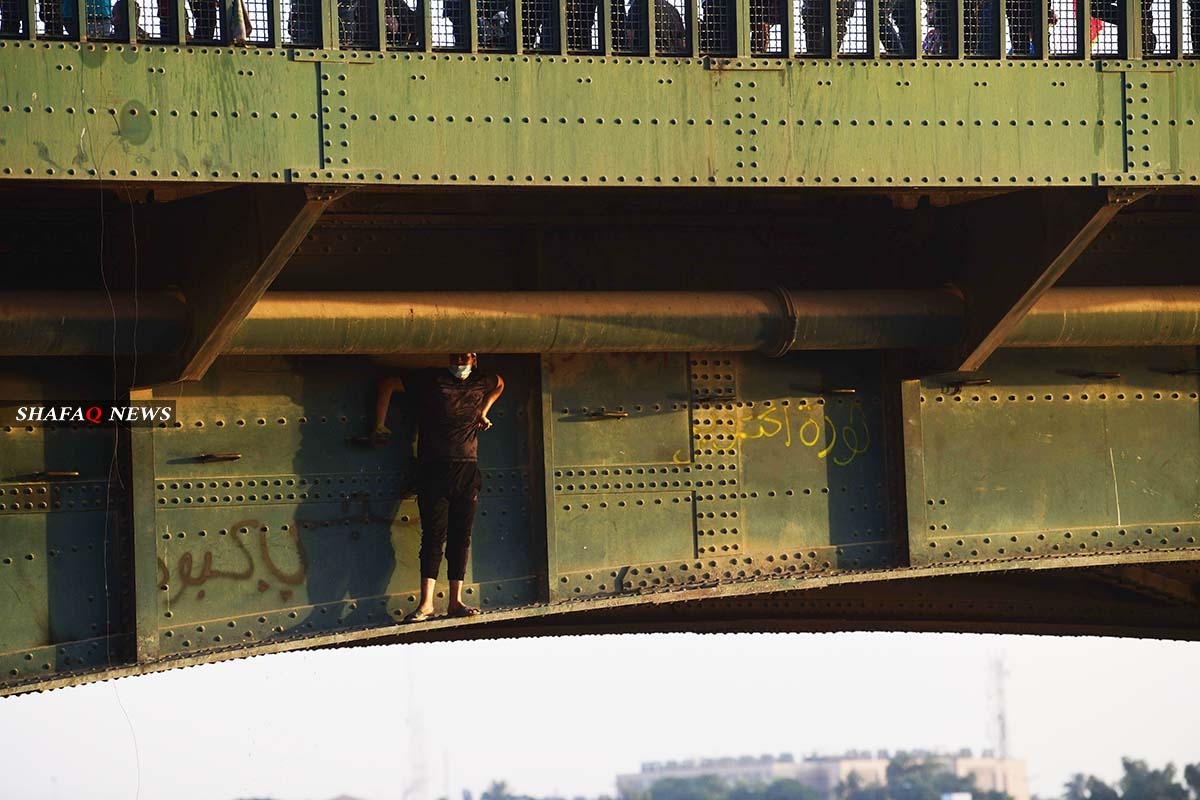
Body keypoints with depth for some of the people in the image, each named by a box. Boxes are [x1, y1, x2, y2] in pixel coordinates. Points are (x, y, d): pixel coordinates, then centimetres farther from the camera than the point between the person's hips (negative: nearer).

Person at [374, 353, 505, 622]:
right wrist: (380, 426, 6)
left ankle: (456, 601, 6)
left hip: (468, 471, 4)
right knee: (435, 535, -9)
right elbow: (387, 385, 7)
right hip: (434, 469, -4)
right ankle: (426, 603, -11)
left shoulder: (481, 383, 11)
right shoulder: (430, 381, 0)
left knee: (461, 536, 3)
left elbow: (500, 384, 36)